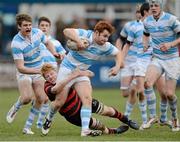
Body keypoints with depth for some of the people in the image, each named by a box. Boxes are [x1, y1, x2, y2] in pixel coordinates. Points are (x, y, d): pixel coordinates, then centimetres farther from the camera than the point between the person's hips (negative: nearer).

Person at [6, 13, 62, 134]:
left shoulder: (37, 33, -11)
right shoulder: (16, 43, -27)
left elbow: (48, 42, 13)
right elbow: (20, 67, -29)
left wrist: (54, 52, -7)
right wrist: (38, 71, -37)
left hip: (39, 71, 5)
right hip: (24, 73, -5)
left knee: (41, 98, -7)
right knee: (27, 97, -24)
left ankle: (27, 127, 6)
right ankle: (15, 109, 12)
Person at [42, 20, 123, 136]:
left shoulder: (105, 46, -7)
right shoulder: (85, 35, -21)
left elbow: (118, 53, 8)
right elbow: (67, 31, -32)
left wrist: (117, 67, -9)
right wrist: (78, 41, -45)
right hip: (67, 69, -4)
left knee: (87, 99, -18)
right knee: (60, 102, -2)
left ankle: (85, 130, -22)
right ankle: (49, 118, 30)